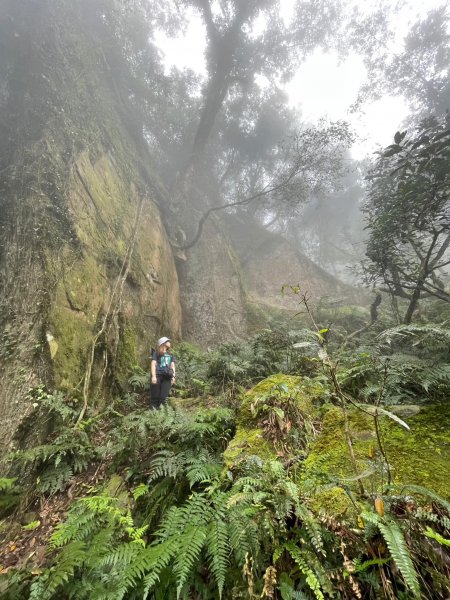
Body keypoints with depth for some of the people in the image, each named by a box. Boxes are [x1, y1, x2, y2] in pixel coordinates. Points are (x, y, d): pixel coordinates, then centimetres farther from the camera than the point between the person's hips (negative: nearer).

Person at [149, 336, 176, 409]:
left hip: (167, 377, 4)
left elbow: (172, 366, 18)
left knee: (163, 396, 0)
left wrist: (173, 376, 5)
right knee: (155, 396, -1)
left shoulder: (170, 355, 22)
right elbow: (153, 364, -3)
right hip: (158, 375, -4)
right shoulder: (156, 353, 7)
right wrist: (153, 376, -14)